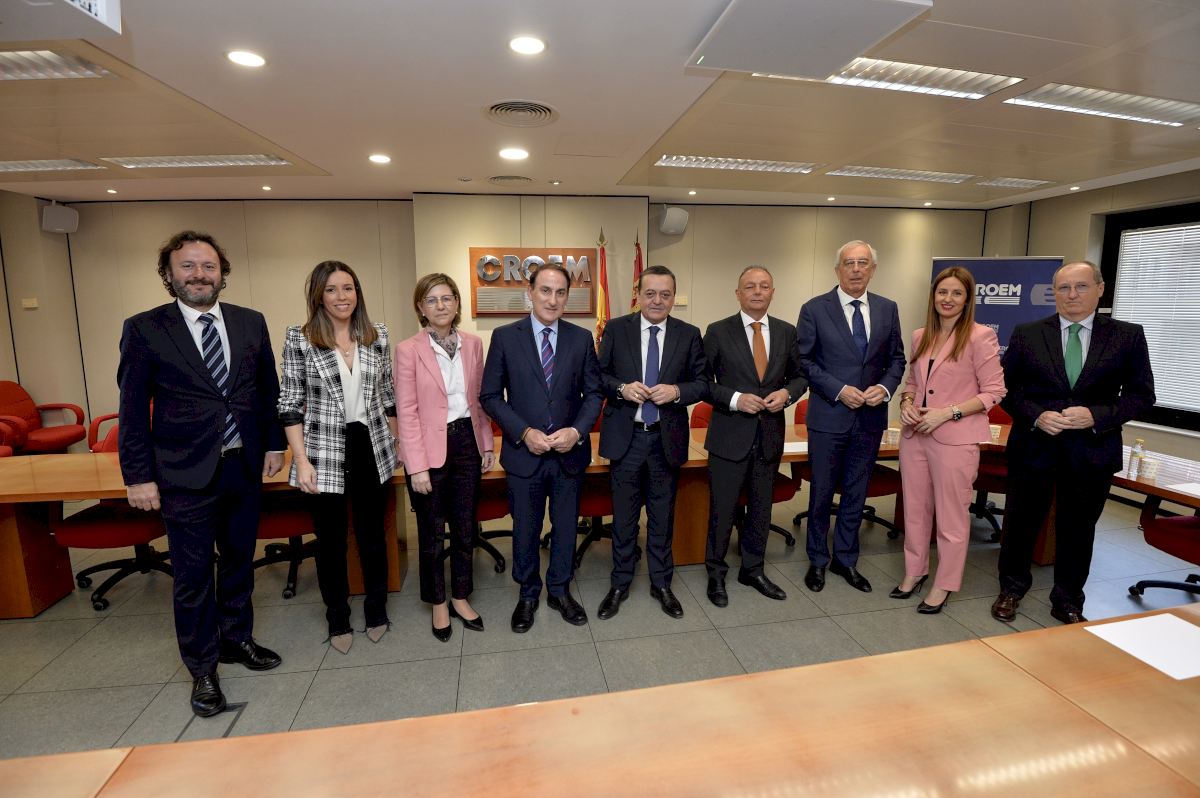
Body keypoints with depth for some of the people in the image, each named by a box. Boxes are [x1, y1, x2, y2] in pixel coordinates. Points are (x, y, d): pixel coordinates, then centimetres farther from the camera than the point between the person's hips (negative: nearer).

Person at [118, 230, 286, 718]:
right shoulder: (144, 329, -6)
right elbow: (133, 410, -4)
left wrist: (273, 443, 6)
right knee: (193, 576, 8)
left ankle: (237, 639, 39)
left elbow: (268, 389, 9)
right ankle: (202, 668, 27)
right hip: (185, 475, -3)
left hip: (244, 467, 3)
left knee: (240, 561, 18)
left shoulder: (251, 323, 3)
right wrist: (138, 476, -6)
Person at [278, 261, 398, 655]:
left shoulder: (377, 335, 3)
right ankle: (338, 619, 32)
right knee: (331, 540, 12)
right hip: (324, 454, -2)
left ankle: (376, 610, 33)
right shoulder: (299, 339, -5)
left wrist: (396, 442, 10)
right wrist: (301, 461, -10)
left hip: (372, 450, 2)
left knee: (372, 534, 13)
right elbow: (290, 405, -5)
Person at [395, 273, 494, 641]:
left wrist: (487, 445, 8)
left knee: (465, 527, 14)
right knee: (432, 531, 12)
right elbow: (407, 412, -11)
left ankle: (460, 598, 34)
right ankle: (438, 603, 33)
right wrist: (417, 466, -13)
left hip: (467, 442, 4)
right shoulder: (409, 349, -10)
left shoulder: (473, 344, 2)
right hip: (430, 448, -3)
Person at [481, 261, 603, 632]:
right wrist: (524, 432, -15)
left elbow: (594, 392, 3)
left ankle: (560, 591, 38)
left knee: (565, 527, 16)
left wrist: (577, 431, -13)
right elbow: (490, 396, -4)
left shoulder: (582, 338, 0)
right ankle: (528, 595, 36)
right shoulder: (504, 337, -5)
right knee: (525, 530, 14)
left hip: (570, 452, 2)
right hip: (524, 452, -1)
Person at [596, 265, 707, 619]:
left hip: (667, 438, 1)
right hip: (625, 436, -1)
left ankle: (661, 584, 32)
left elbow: (703, 383, 3)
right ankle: (619, 584, 29)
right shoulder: (616, 329, -1)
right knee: (624, 516, 11)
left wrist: (677, 391, -16)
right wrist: (622, 387, -16)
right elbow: (599, 375, 3)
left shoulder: (689, 334, 1)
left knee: (663, 516, 14)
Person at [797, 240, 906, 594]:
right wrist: (839, 390, -15)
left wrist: (885, 387, -9)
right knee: (822, 493, 8)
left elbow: (896, 358, 10)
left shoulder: (887, 309, 6)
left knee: (856, 493, 14)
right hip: (828, 416, -3)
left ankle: (845, 559, 31)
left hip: (870, 417, 4)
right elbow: (804, 361, -6)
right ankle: (817, 560, 26)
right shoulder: (814, 309, -6)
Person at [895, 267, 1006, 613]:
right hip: (915, 434, 5)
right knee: (915, 508, 15)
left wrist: (947, 413, -18)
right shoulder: (920, 336, 9)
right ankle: (914, 571, 32)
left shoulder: (980, 336, -8)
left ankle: (943, 584, 23)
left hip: (955, 438, -5)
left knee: (951, 516, 7)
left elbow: (994, 391, -9)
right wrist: (906, 403, -3)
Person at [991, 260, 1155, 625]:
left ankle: (1068, 602, 31)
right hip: (1033, 445, 0)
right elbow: (1006, 388, 1)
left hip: (1092, 451, 1)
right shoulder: (1027, 334, 0)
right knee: (1021, 521, 11)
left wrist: (1097, 415, -16)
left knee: (1078, 529, 13)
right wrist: (1036, 416, -15)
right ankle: (1011, 589, 31)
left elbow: (1141, 394, 1)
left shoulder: (1128, 336, 1)